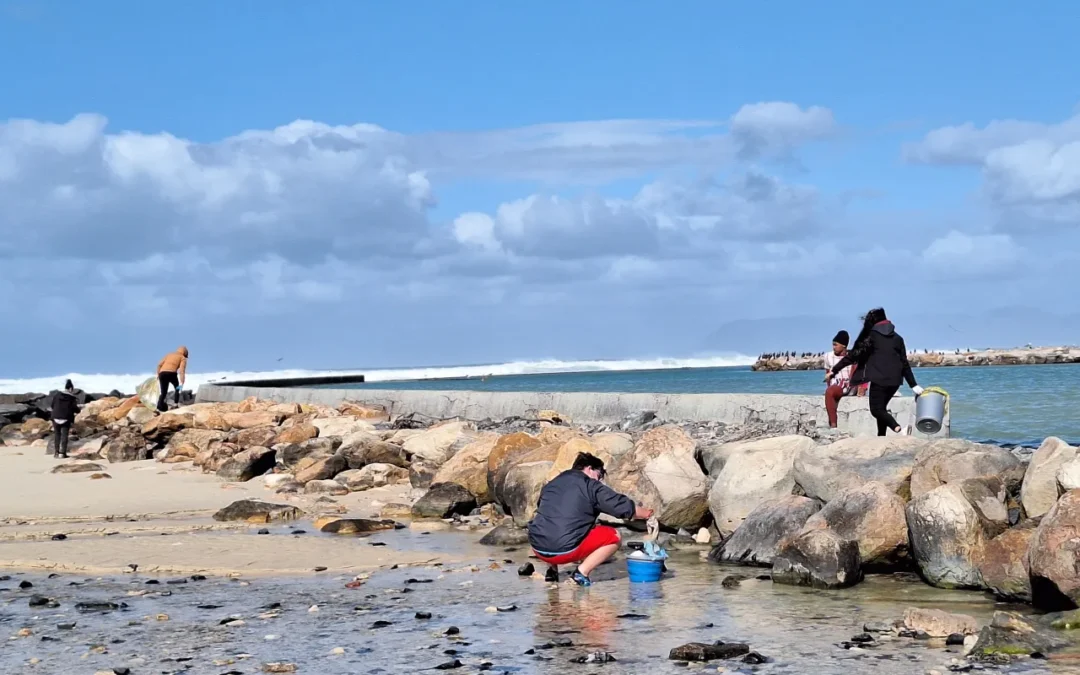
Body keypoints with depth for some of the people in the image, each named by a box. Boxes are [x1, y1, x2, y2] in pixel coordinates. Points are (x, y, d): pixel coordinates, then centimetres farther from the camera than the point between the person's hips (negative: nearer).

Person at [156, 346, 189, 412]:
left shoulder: (169, 354, 29)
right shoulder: (183, 358, 15)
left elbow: (159, 364, 17)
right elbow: (182, 370, -1)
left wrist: (158, 375, 22)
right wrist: (182, 383, -8)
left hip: (162, 373, 4)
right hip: (171, 373, -4)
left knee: (163, 392, 15)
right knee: (178, 388, 24)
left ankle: (159, 408, -2)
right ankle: (177, 403, 12)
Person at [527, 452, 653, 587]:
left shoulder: (552, 484, 19)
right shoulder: (591, 486, 2)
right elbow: (623, 506, 3)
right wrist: (646, 514, 21)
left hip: (538, 548, 6)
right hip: (565, 550, -6)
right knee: (614, 537, 9)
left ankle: (552, 570, 21)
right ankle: (582, 572, -3)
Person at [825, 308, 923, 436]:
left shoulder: (871, 336, 3)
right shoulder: (897, 338, 16)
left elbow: (853, 355, 1)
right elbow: (905, 363, 13)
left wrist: (834, 370, 6)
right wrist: (914, 385, 16)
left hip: (879, 379, -5)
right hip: (895, 380, 5)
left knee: (877, 409, -5)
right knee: (882, 407, 20)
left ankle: (898, 429, -30)